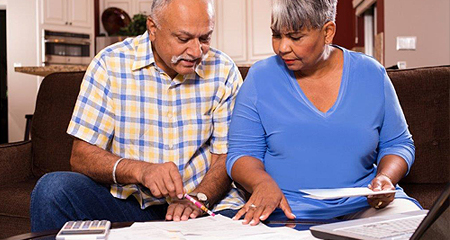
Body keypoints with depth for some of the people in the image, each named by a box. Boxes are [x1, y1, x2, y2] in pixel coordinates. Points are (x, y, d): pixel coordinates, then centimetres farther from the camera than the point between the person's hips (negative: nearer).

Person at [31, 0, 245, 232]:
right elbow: (81, 157, -10)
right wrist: (141, 171, -28)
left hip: (207, 202, -1)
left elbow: (226, 158, -1)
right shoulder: (110, 65, -6)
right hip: (127, 202, 1)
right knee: (53, 188, -24)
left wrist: (197, 199, -22)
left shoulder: (223, 71, -2)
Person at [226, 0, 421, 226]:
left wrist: (386, 178, -6)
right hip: (289, 210, -1)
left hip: (364, 204, 2)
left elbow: (397, 143, 15)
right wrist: (262, 182, -19)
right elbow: (241, 153, 3)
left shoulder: (371, 74, 7)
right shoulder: (261, 77, 3)